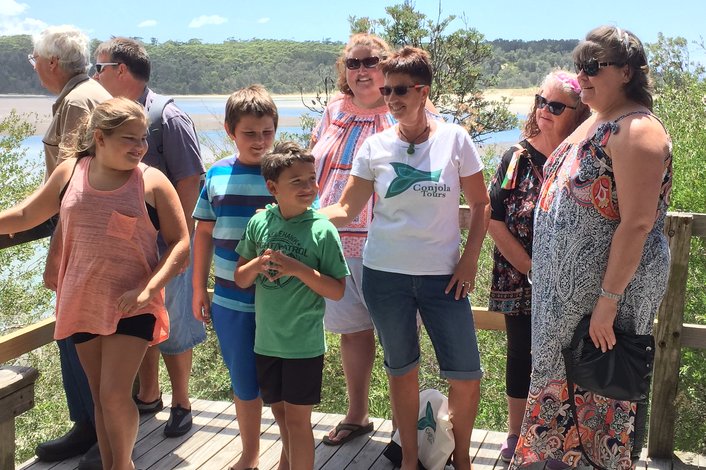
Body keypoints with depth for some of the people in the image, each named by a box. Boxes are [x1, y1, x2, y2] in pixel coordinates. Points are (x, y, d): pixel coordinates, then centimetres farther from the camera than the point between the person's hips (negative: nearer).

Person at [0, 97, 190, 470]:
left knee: (114, 394, -8)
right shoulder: (69, 173, 1)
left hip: (131, 305, -3)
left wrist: (148, 288, -19)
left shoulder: (152, 182, -9)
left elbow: (180, 243, -9)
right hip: (82, 303, 4)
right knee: (99, 396, 14)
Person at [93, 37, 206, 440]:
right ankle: (148, 396, 34)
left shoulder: (168, 119, -13)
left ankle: (181, 404, 21)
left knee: (173, 329, 5)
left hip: (164, 243, -6)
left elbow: (190, 181, -15)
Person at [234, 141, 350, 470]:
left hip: (304, 344, -4)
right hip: (266, 340, 4)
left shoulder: (322, 230, -12)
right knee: (279, 410, 20)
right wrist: (259, 263, -18)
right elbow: (240, 279, 3)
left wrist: (299, 269, -24)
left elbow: (337, 291, -11)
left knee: (297, 417, 3)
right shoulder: (259, 222, -3)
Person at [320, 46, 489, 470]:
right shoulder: (376, 146, -1)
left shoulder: (455, 139, -4)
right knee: (402, 371, 14)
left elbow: (481, 205, 3)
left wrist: (470, 258, -6)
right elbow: (345, 210, -1)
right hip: (385, 276, 1)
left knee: (467, 376, 0)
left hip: (443, 276, -1)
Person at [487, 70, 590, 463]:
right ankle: (516, 436, 29)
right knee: (522, 354, 12)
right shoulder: (518, 157, -3)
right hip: (520, 280, 1)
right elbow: (495, 221, -5)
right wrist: (532, 270, -9)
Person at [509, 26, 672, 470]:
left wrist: (609, 300, -24)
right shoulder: (594, 123, 10)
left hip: (608, 284, -9)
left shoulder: (636, 130, -18)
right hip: (567, 284, 9)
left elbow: (637, 224, -23)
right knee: (565, 376, 19)